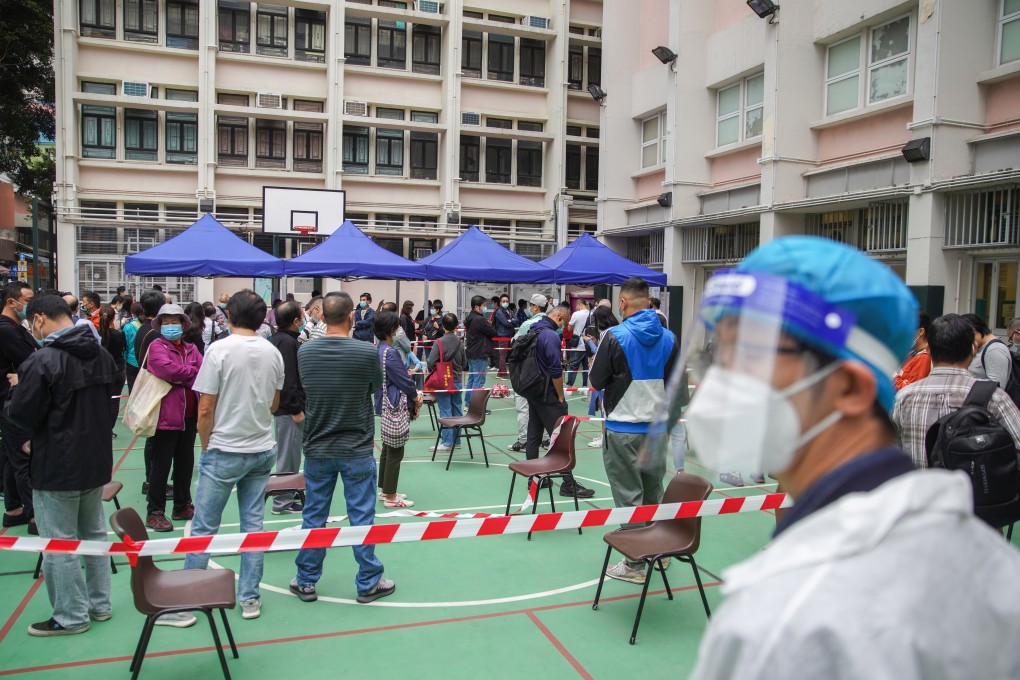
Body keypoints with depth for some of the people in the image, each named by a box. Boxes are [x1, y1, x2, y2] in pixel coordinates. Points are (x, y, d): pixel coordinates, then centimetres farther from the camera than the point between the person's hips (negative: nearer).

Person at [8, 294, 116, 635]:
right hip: (97, 462, 8)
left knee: (59, 544, 6)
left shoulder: (42, 361, -21)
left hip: (57, 468, -8)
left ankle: (72, 616, 17)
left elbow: (21, 415, -15)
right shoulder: (101, 355, 4)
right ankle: (100, 603, 29)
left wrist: (13, 399, 5)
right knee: (94, 534, 19)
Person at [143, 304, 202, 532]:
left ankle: (182, 506, 28)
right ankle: (154, 513, 13)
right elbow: (168, 369, -22)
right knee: (161, 466, 2)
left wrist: (180, 377, -15)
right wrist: (191, 372, -9)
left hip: (189, 416, 6)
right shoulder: (157, 346, -4)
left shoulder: (191, 348, 12)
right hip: (166, 416, -6)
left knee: (185, 463, 15)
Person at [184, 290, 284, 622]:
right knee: (253, 524, 11)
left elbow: (205, 410, -11)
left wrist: (206, 448, 2)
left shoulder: (219, 350, -13)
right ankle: (250, 598, 17)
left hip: (224, 452, -4)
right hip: (262, 451, 5)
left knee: (204, 527, 7)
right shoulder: (273, 353, 1)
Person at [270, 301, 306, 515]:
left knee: (287, 453, 19)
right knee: (288, 455, -3)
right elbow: (288, 380, -23)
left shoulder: (277, 339, 13)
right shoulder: (287, 342, -18)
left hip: (282, 407, 11)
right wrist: (296, 409, -20)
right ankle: (283, 502, 5)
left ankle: (287, 494, 31)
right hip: (289, 408, -11)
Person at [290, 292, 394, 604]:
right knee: (362, 518, 7)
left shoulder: (305, 352, -5)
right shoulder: (367, 352, -15)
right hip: (357, 450, -3)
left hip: (317, 449, 3)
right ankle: (368, 583, 18)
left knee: (313, 517, 14)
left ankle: (306, 582, 26)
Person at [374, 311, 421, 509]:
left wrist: (414, 393, 4)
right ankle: (390, 497, 7)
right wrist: (416, 398, -1)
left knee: (388, 449, 18)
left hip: (386, 405, 10)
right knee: (395, 452, -1)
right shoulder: (390, 353, -20)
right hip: (395, 406, -10)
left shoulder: (380, 350, 10)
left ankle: (385, 490, 28)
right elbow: (403, 380, -17)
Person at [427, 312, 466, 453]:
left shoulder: (439, 342, -13)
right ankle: (456, 440, 20)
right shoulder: (460, 342, 1)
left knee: (445, 411, 0)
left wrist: (432, 373, 5)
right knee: (457, 410, 12)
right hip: (457, 381, 5)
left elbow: (431, 363, -14)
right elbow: (464, 363, 7)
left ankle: (447, 442, 3)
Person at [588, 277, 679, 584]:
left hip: (623, 430, -5)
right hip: (657, 428, 5)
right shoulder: (669, 338, 2)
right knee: (653, 493, 19)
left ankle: (634, 564, 10)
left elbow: (596, 381, -9)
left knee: (629, 497, 3)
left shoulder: (615, 336, -14)